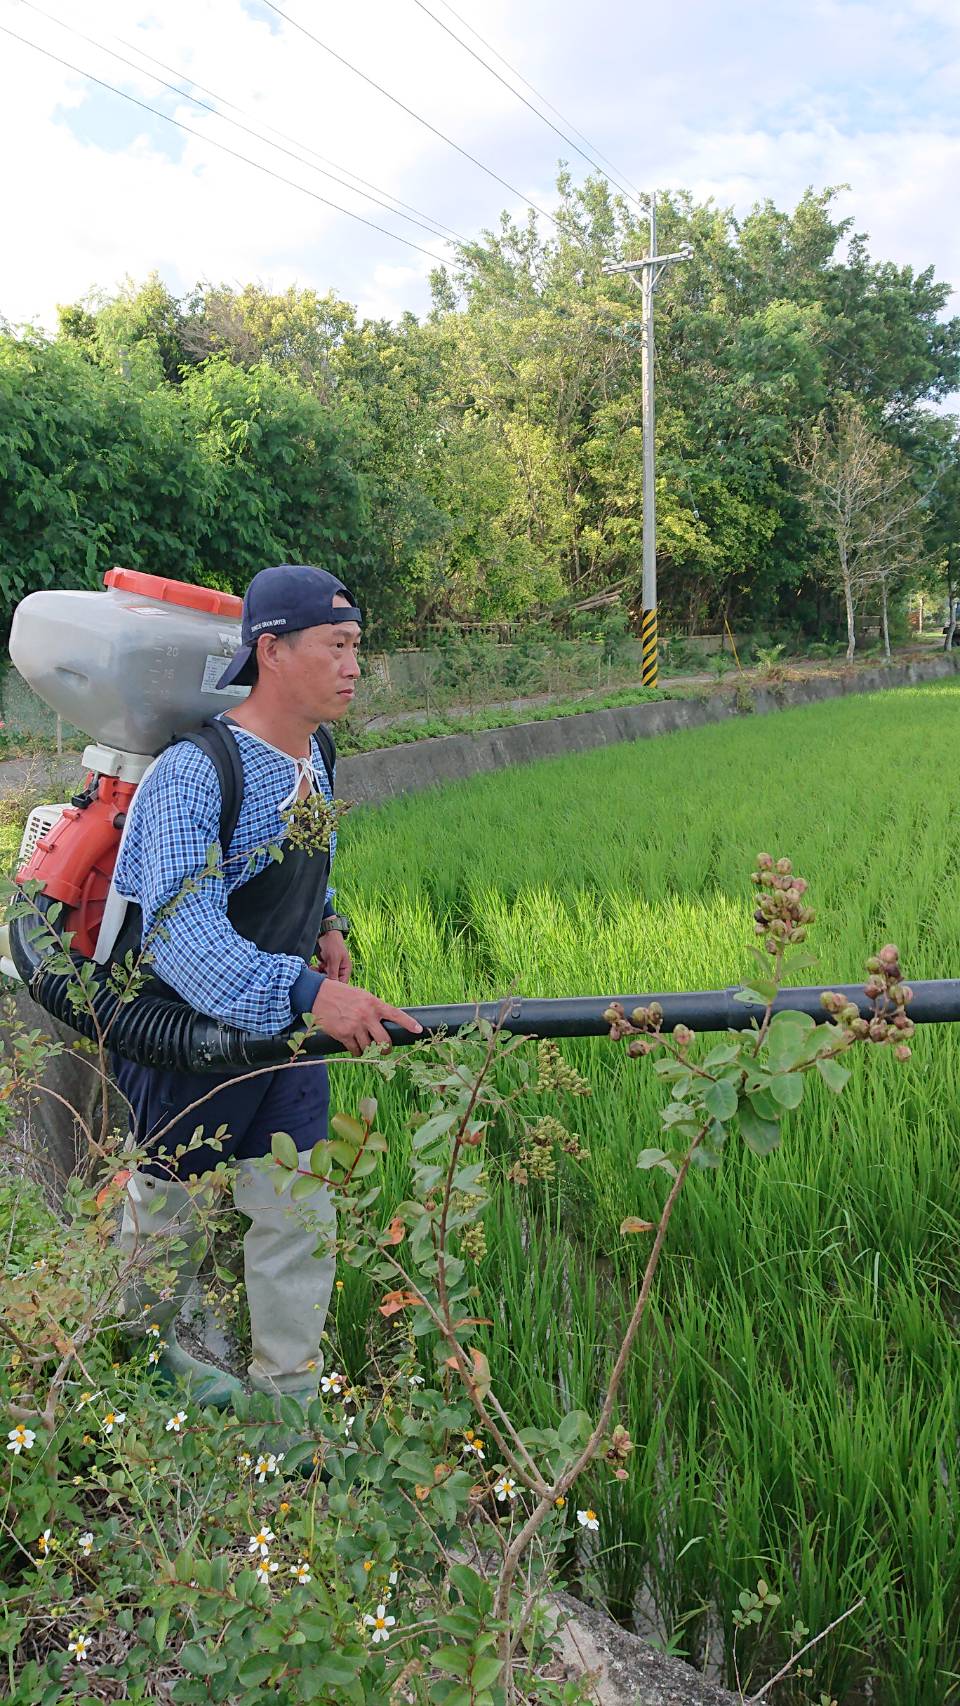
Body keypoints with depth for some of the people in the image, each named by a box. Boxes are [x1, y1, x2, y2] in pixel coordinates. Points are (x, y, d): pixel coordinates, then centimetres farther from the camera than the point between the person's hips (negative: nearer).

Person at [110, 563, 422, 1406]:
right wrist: (308, 994, -50)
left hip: (287, 1025, 6)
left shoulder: (313, 756, -1)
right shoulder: (192, 775, -27)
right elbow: (183, 933, -39)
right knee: (166, 1207, 17)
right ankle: (142, 1345, 46)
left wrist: (326, 922, 3)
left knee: (300, 1216, 6)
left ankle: (289, 1399, 24)